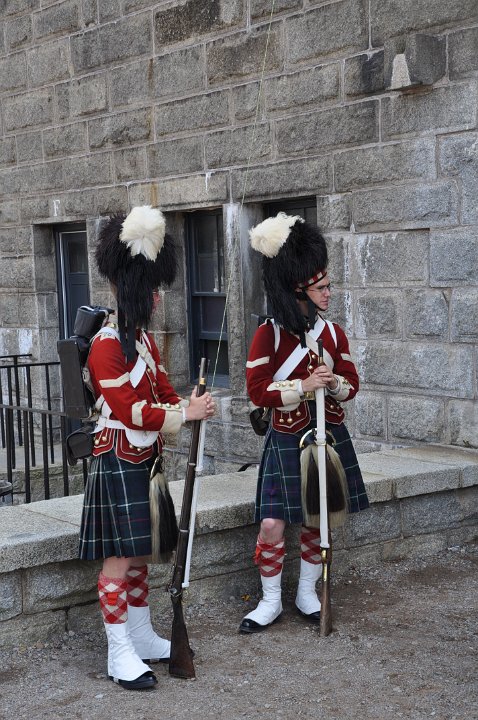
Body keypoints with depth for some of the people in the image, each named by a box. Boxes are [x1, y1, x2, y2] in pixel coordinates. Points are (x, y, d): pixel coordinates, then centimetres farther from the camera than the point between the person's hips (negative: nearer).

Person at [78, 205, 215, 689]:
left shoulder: (144, 340, 12)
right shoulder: (107, 344, -17)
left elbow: (162, 392, 13)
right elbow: (129, 410, -23)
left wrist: (189, 406, -7)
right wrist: (185, 414, -19)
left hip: (145, 459, 9)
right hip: (117, 463, -9)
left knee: (139, 553, 15)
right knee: (119, 557, -3)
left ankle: (142, 638, 26)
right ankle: (120, 655, 5)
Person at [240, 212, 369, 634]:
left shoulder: (333, 332, 3)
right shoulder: (270, 334, -10)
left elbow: (350, 384, 8)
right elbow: (257, 390, -13)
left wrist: (334, 383, -14)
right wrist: (304, 385, -22)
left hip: (330, 437, 4)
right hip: (286, 440, -4)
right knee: (273, 524, -7)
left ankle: (307, 594, 28)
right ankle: (271, 602, 12)